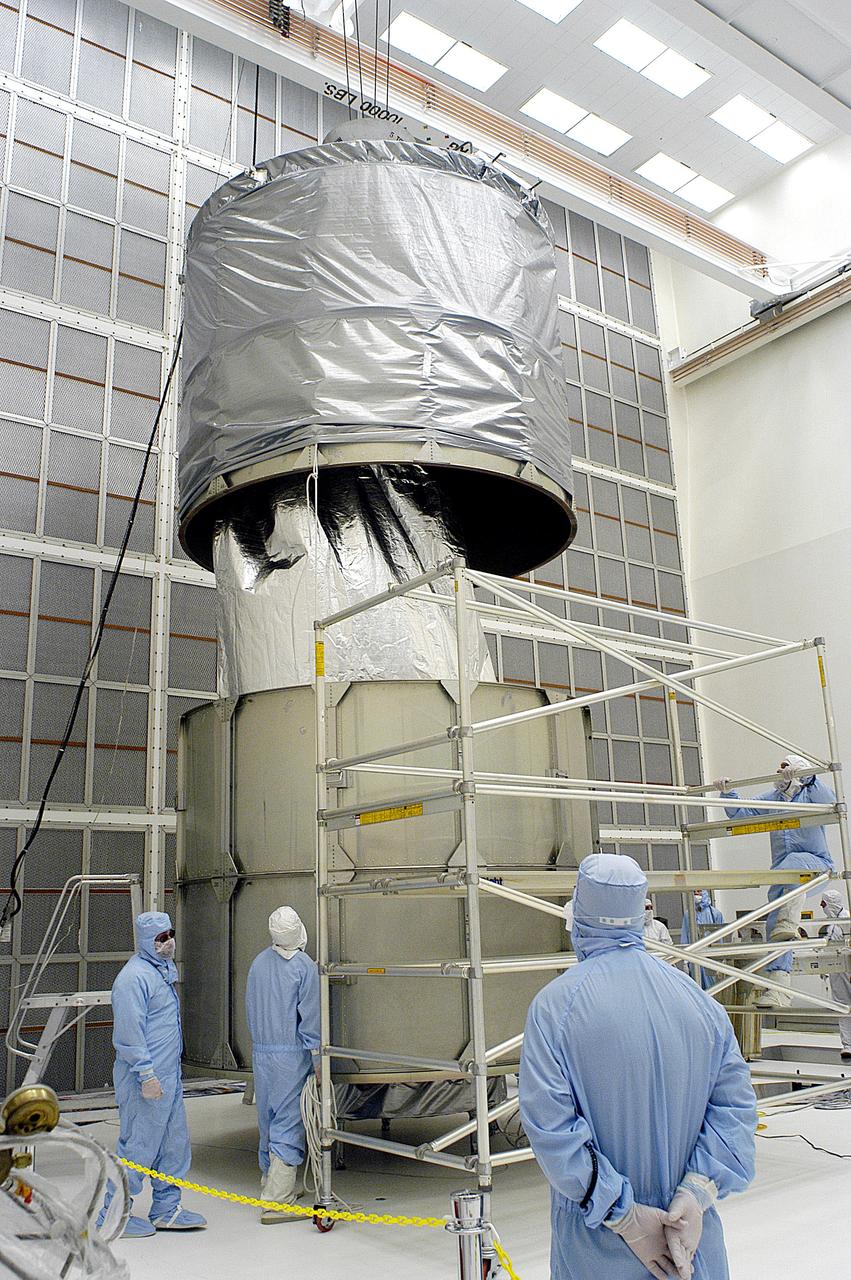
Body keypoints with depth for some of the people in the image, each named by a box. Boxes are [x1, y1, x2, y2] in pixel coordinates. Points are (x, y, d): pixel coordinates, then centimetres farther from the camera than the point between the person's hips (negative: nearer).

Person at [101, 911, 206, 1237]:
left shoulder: (164, 969, 13)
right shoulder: (134, 976, -18)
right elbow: (129, 1032, -22)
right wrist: (146, 1075, -22)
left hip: (169, 1074, 9)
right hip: (146, 1079, -9)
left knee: (174, 1143, 13)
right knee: (139, 1144, 0)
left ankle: (166, 1209, 25)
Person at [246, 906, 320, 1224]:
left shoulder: (258, 964, 5)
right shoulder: (305, 967, -12)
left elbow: (251, 1010, 14)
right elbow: (310, 1018, -11)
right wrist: (317, 1060, -6)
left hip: (261, 1052, 6)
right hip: (292, 1054, -6)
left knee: (268, 1121, 17)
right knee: (288, 1124, -3)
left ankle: (270, 1184, 30)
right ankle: (276, 1202, -3)